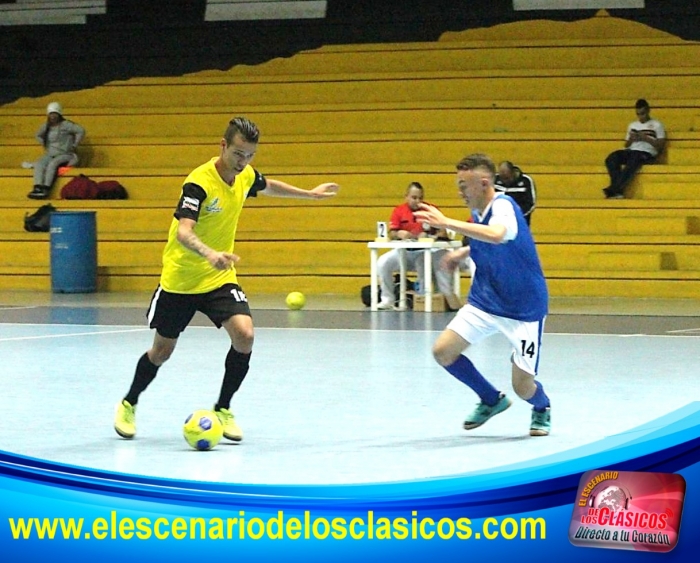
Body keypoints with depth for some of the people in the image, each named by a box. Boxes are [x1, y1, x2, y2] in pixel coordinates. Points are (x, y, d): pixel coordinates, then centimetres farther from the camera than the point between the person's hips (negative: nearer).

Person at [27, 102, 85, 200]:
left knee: (52, 163, -36)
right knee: (39, 164, -26)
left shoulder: (66, 125, -6)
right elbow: (38, 135, 34)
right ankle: (37, 188, -43)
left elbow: (81, 131, -14)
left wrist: (74, 146, -10)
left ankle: (46, 189, -45)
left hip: (65, 155, -5)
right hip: (50, 155, 5)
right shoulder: (46, 127, 13)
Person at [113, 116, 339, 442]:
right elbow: (183, 232, -39)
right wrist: (209, 253, -57)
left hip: (220, 278, 4)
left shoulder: (246, 176, -4)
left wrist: (310, 194, 29)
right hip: (179, 280, -4)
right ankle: (129, 405, 37)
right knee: (162, 351, 9)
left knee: (244, 335, -19)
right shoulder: (199, 182, -26)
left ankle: (223, 409, 0)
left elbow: (268, 187, 22)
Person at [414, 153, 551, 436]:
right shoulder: (478, 214, 0)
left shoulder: (503, 207, -24)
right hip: (484, 302, 7)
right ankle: (492, 400, 16)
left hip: (524, 308, -7)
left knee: (523, 386, -8)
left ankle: (542, 408, 31)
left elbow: (496, 235, -48)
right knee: (443, 351, -6)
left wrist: (446, 223, -48)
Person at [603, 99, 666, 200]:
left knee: (632, 161, -40)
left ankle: (613, 190, -44)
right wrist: (631, 139, 4)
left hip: (646, 153, -5)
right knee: (611, 158, -27)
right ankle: (618, 190, -39)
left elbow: (661, 145, 2)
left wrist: (646, 139, -9)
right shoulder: (632, 125, 25)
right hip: (631, 151, 5)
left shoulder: (656, 125, 11)